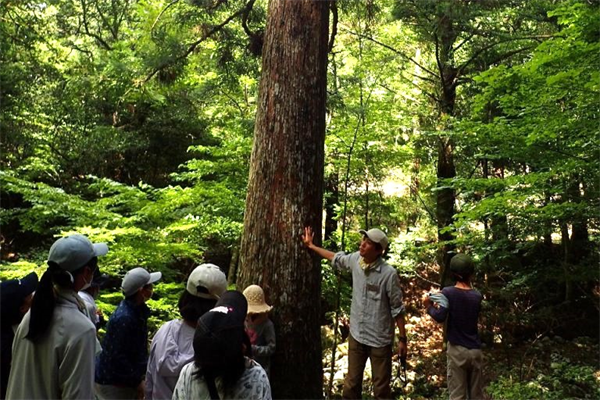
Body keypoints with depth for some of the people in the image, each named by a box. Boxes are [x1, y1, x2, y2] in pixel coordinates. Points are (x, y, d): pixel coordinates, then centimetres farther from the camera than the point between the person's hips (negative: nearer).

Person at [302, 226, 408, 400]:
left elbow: (397, 309, -12)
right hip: (356, 335, 5)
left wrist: (402, 339, -8)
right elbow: (336, 258, 16)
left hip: (380, 339, -5)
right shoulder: (356, 260, -6)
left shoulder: (389, 274, -21)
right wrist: (311, 246, 21)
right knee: (351, 384, 19)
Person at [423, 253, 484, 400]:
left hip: (457, 350, -3)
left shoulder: (448, 293, -11)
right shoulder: (477, 296, 1)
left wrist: (429, 306, -3)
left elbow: (440, 317, -21)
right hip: (475, 351, 3)